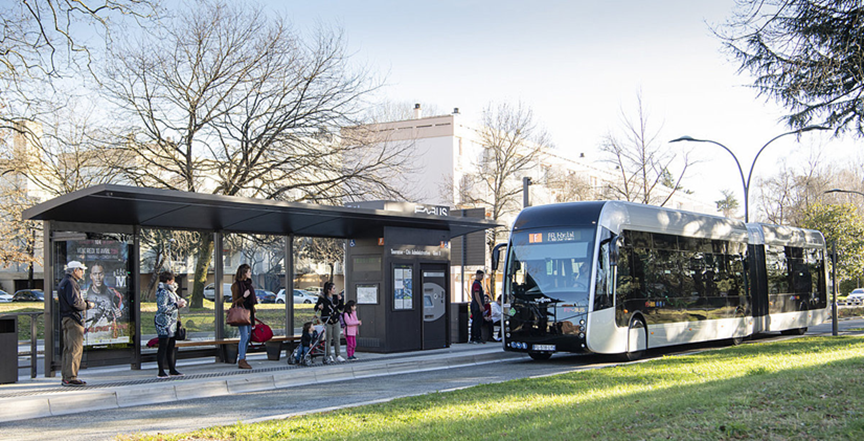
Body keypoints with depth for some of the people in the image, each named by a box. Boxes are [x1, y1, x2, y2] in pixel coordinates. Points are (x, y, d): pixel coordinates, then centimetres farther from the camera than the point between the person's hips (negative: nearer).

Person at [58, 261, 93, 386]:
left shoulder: (63, 282, 22)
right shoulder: (70, 283, -12)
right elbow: (75, 302, -21)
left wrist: (84, 302, 12)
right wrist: (88, 305, -7)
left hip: (65, 319, 11)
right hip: (73, 319, -11)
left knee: (68, 349, 13)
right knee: (75, 349, -10)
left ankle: (65, 377, 17)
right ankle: (71, 377, -11)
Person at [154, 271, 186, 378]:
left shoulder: (170, 291, 17)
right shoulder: (163, 292, -13)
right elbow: (162, 308, -21)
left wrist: (180, 302, 7)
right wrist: (176, 305, -18)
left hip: (171, 323, 10)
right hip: (164, 322, -10)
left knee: (171, 347, 11)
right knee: (163, 347, -6)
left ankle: (172, 370, 17)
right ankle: (161, 372, -3)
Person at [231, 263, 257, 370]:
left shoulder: (248, 284, 16)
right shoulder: (236, 285, -9)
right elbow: (235, 302, -11)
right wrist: (244, 296, -23)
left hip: (248, 312, 8)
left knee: (247, 337, 8)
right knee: (244, 337, -12)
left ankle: (242, 359, 15)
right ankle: (241, 361, -7)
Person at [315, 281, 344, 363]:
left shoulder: (336, 297, 8)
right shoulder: (322, 298, -7)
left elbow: (340, 308, 13)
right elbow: (316, 308, -3)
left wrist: (340, 300, -1)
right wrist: (319, 307, -24)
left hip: (336, 321, 5)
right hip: (327, 321, -5)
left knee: (337, 339, 6)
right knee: (328, 340, -1)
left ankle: (338, 356, 14)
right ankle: (327, 357, 8)